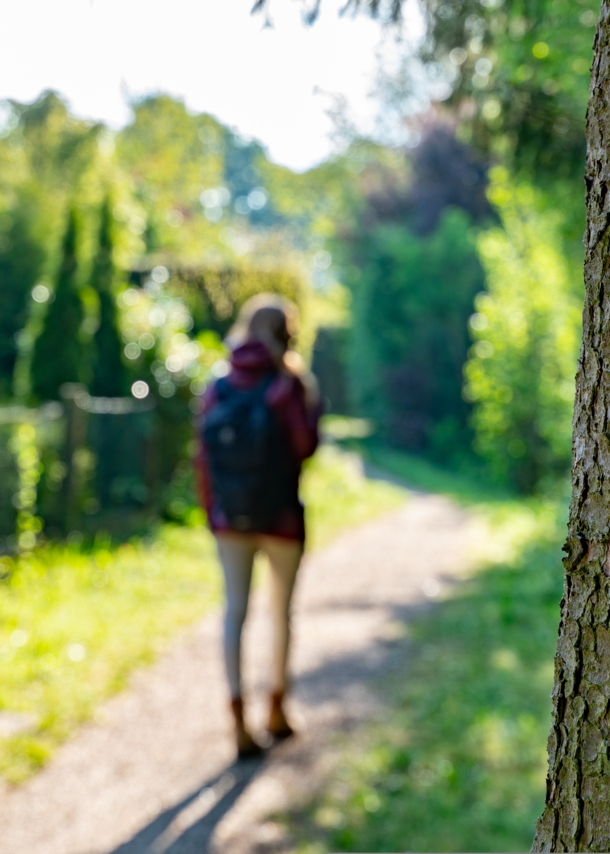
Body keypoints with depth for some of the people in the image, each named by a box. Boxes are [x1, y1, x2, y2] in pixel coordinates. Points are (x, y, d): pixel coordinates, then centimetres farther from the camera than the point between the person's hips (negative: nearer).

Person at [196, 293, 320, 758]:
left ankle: (239, 718, -2)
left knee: (236, 611, 5)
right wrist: (311, 397, 2)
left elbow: (205, 460, 1)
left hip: (230, 517, 2)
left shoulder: (217, 391, -1)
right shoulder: (285, 387, -14)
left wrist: (212, 512, 12)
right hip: (281, 518, -2)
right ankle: (277, 708, 28)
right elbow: (305, 445, -11)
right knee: (281, 612, 15)